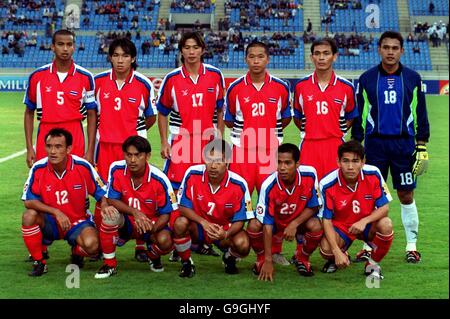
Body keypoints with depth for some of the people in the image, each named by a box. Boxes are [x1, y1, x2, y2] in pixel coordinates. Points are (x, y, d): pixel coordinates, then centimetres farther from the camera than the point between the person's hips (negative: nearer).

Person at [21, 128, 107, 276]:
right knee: (29, 216, -29)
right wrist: (56, 212, -25)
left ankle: (76, 252, 10)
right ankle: (39, 262, -8)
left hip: (77, 222, -1)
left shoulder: (83, 167, -14)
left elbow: (102, 194, -5)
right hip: (50, 223, 1)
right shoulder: (38, 169, -13)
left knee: (91, 244, -31)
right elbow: (28, 201, -14)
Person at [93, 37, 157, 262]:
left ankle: (140, 246, 6)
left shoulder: (143, 84, -3)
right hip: (105, 145, 2)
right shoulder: (99, 81, 3)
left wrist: (135, 131, 1)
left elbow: (151, 117, 8)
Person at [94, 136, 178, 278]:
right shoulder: (116, 169, -16)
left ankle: (153, 256, 11)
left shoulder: (159, 180, -20)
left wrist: (153, 228, -35)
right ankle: (109, 264, -14)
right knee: (110, 214, -32)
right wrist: (135, 212, -29)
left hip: (151, 223, -1)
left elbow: (166, 213, -13)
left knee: (165, 241, -32)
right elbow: (112, 200, -12)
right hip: (126, 223, 1)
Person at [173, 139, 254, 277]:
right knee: (180, 223, -32)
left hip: (225, 230, 0)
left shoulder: (238, 184, -18)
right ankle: (186, 262, -4)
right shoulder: (193, 174, -18)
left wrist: (226, 234, -33)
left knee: (243, 245, -30)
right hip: (198, 226, 0)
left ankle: (229, 257, 10)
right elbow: (183, 207, -13)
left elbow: (239, 220, -11)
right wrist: (203, 222, -30)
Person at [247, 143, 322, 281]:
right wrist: (268, 260, -32)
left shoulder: (309, 175, -25)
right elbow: (267, 224, -29)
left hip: (300, 222, 1)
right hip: (275, 224, -1)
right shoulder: (269, 185, -30)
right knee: (254, 225, -30)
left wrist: (294, 224, -27)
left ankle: (302, 259, 2)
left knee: (315, 227, -30)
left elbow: (314, 207, -11)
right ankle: (261, 259, 3)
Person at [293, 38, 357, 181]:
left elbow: (351, 117, 15)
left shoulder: (346, 87, 3)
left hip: (335, 146, 0)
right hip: (309, 146, 1)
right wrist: (307, 131, 6)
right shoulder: (301, 86, 5)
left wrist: (339, 132, 4)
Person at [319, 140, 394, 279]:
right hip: (340, 227, -1)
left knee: (386, 224, -31)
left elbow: (384, 207, -13)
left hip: (367, 225, 1)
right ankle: (337, 259, 11)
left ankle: (373, 263, -3)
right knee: (326, 249, -30)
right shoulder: (327, 184, -21)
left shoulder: (373, 175, -18)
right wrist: (337, 252, -29)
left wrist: (364, 221, -33)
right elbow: (326, 220, -17)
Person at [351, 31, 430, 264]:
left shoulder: (413, 79, 4)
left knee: (406, 195, 4)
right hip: (375, 144, 0)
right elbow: (358, 116, 6)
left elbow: (420, 115, 6)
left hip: (404, 144, 0)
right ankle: (369, 246, 11)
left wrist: (422, 146, 0)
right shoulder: (366, 79, 3)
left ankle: (411, 246, 13)